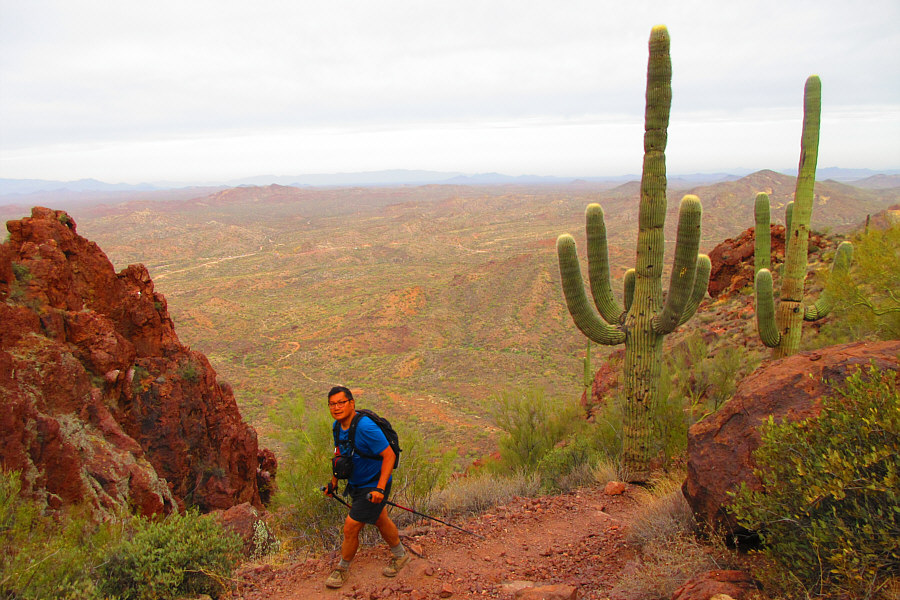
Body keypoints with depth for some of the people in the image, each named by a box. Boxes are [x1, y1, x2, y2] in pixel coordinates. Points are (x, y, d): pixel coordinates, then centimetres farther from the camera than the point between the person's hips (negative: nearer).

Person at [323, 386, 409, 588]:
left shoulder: (365, 427, -30)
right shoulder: (338, 426, -4)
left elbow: (389, 455, -29)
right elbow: (341, 454, 14)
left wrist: (380, 488, -31)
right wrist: (334, 482, 13)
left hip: (373, 486, -8)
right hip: (356, 484, 8)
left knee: (350, 528, -4)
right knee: (380, 521, 24)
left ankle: (342, 569, 22)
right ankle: (400, 556, 46)